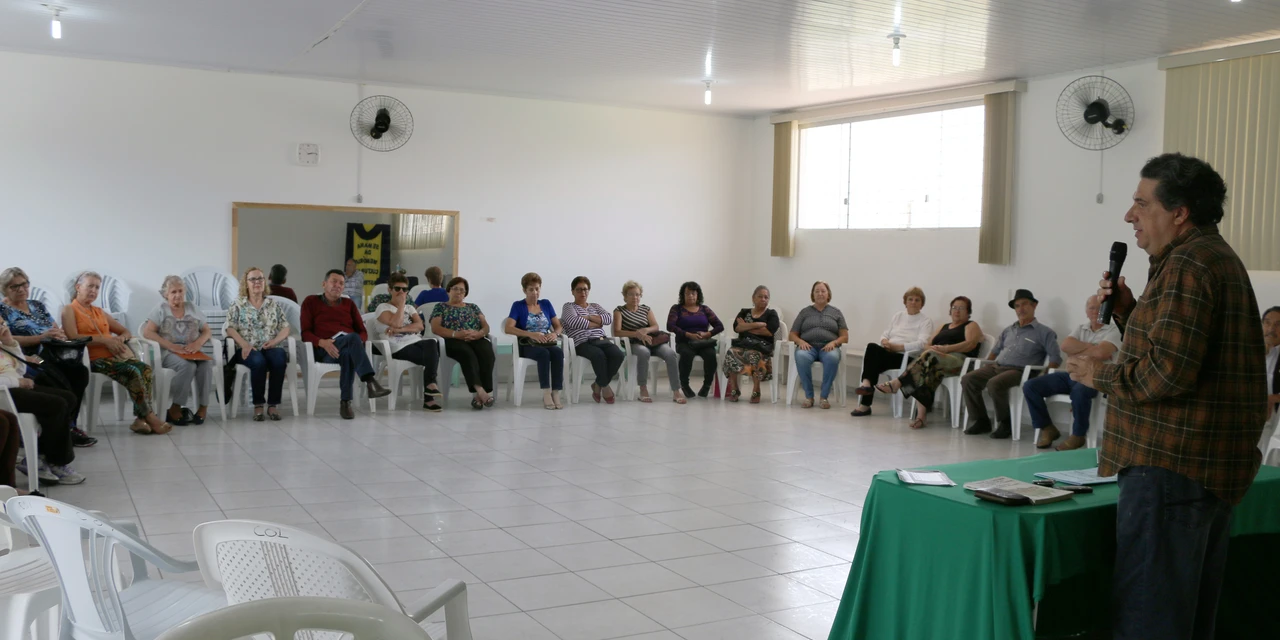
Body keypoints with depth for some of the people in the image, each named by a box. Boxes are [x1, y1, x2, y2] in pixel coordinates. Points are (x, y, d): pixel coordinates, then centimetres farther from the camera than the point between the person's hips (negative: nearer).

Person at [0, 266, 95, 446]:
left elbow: (58, 330, 20)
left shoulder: (38, 305, 24)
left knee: (80, 371, -28)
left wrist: (59, 334, -6)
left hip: (51, 355, 6)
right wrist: (41, 337, -17)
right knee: (61, 386, -34)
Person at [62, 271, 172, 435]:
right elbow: (73, 337, -12)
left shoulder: (99, 312, 26)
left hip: (114, 355, 6)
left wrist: (121, 338, 3)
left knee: (145, 369, -24)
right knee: (133, 372, -30)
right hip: (94, 359, -6)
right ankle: (149, 417, -25)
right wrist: (105, 340, -16)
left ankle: (141, 419, -30)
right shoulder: (69, 310, 6)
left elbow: (126, 332, 28)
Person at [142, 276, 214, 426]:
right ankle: (176, 408, -25)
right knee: (187, 365, -36)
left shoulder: (193, 309, 19)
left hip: (193, 352, 3)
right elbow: (147, 332, -5)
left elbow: (207, 331, 14)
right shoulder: (160, 310, 8)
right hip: (168, 353, -3)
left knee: (206, 363, -31)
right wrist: (171, 346, -17)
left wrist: (198, 343, -10)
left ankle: (203, 407, -26)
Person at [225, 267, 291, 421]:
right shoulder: (237, 305, 11)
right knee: (258, 361, -37)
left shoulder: (274, 304, 16)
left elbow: (285, 328, 10)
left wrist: (274, 341, -10)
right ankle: (258, 405, -25)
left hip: (271, 348, 2)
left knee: (279, 359, -34)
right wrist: (244, 344, -16)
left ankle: (273, 405, -27)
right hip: (248, 350, -1)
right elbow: (230, 329, 1)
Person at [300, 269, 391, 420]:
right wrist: (322, 342, -16)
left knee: (348, 354, -39)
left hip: (348, 348, 3)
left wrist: (356, 343, -9)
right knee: (352, 337, -37)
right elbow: (305, 333, 5)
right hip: (325, 350, -3)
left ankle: (345, 402, -41)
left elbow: (363, 332, 16)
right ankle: (371, 383, -52)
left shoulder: (349, 303, 25)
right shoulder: (311, 302, 16)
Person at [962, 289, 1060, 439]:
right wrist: (983, 368, 14)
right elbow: (995, 351, 28)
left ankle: (1006, 423, -17)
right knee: (968, 380, -16)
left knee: (994, 384, -36)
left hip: (1019, 371, -6)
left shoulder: (1044, 332, 5)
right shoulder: (1008, 330, 23)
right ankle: (982, 421, -8)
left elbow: (1055, 358, -2)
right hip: (997, 367, 6)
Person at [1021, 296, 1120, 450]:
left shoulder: (1112, 330, 1)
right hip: (1071, 374, 6)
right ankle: (1048, 428, 1)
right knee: (1030, 386, -11)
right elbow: (1065, 346, -1)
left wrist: (1076, 351, -4)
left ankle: (1078, 435, -19)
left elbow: (1100, 353, -18)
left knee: (1079, 391, -42)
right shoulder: (1080, 329, 18)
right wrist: (1090, 346, -8)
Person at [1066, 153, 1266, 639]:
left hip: (1172, 466, -11)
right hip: (1214, 466, 11)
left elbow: (1166, 372, -23)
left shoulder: (1188, 263, -16)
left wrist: (1100, 374, -8)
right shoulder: (1217, 258, 19)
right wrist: (1128, 310, 11)